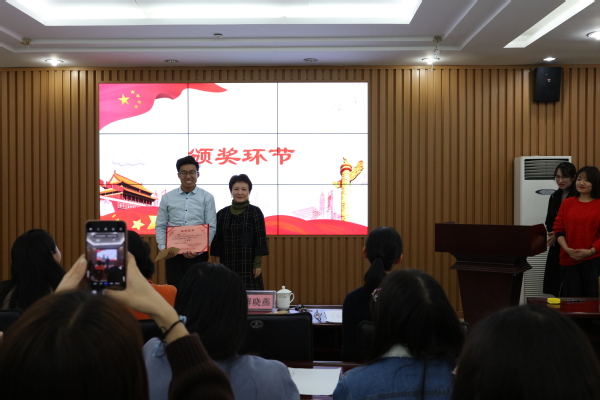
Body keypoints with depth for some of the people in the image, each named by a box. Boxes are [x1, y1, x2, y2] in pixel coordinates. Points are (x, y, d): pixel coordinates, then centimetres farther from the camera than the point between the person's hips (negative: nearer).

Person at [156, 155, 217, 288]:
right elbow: (160, 226, 8)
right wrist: (163, 248, -8)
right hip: (173, 253, 2)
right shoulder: (167, 198, 7)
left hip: (198, 254, -1)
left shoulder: (207, 198, 1)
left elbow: (211, 227, -2)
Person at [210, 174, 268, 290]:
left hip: (248, 264, -3)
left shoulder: (255, 212, -1)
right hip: (228, 264, 3)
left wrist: (258, 263, -8)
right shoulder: (222, 214, 7)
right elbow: (217, 240, 9)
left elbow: (261, 239, -4)